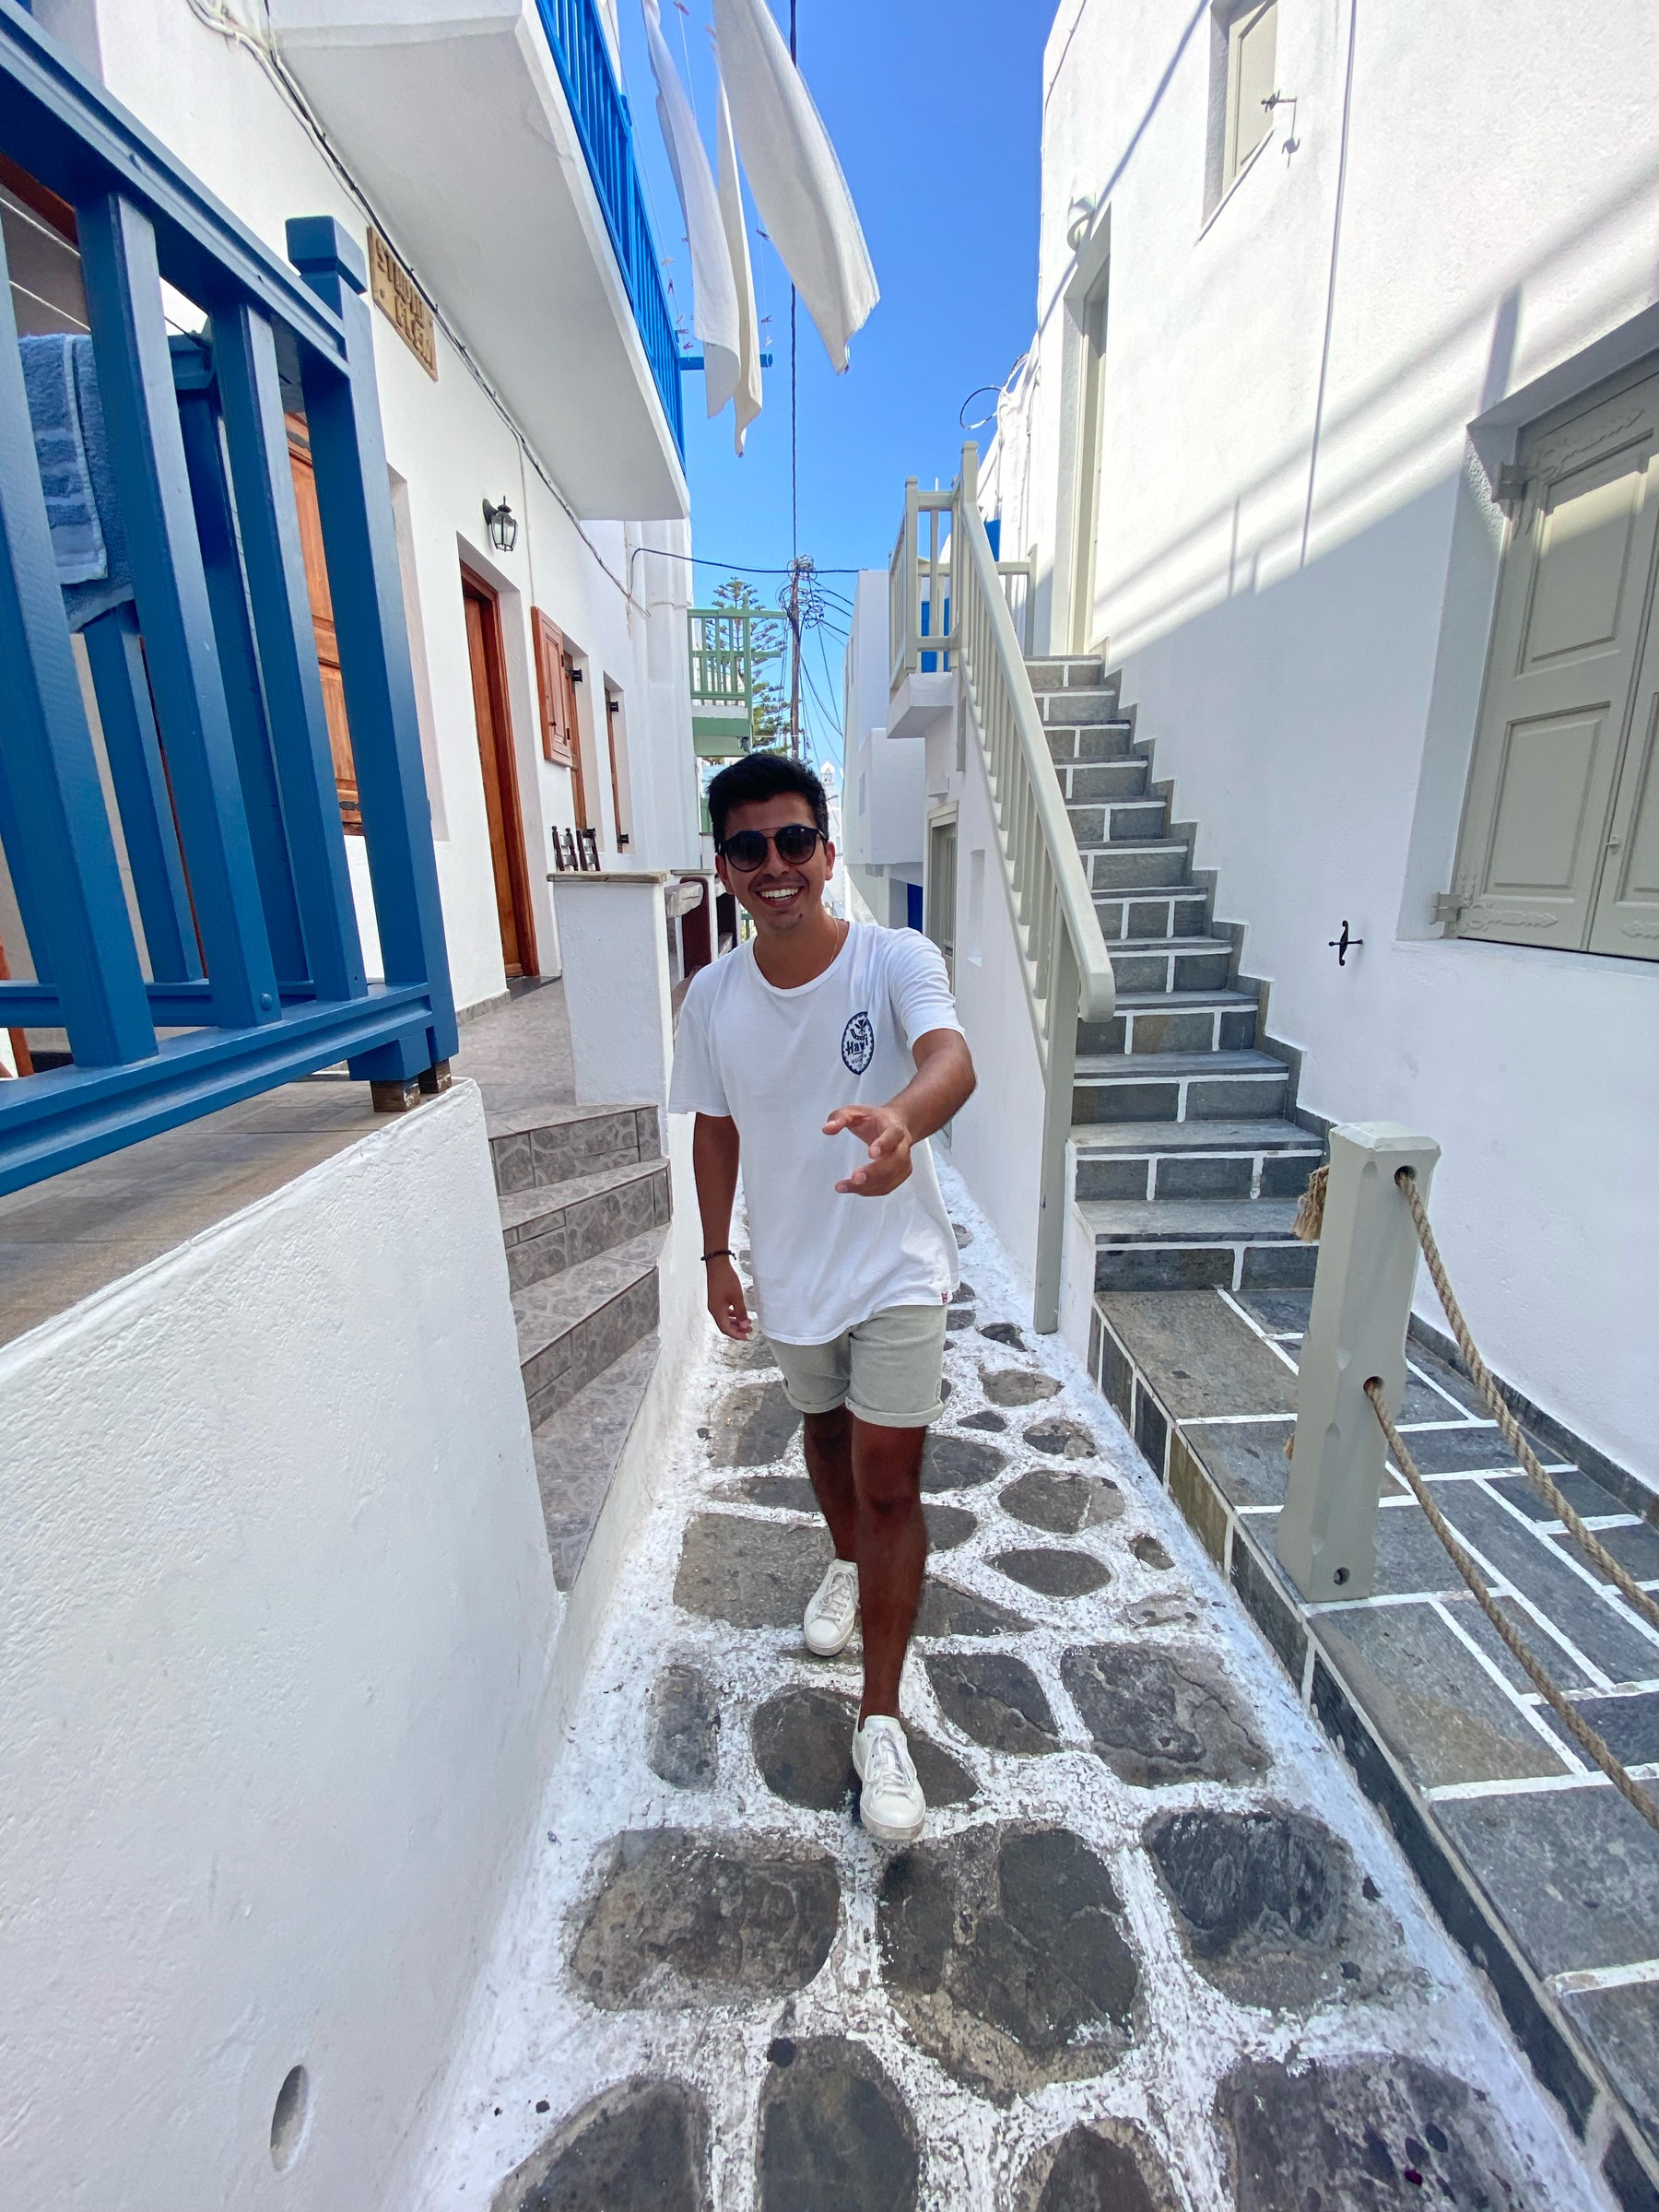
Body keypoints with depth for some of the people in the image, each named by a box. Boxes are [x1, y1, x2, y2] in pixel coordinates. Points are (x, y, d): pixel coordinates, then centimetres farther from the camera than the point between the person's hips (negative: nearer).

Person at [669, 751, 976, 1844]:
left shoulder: (897, 959, -18)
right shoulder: (714, 995, -7)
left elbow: (952, 1058, -37)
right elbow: (716, 1129, 4)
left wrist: (902, 1117, -59)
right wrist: (718, 1252, 5)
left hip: (896, 1270, -4)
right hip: (789, 1270, 4)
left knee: (890, 1485, 2)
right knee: (825, 1430, 27)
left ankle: (882, 1722, 24)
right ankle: (849, 1564, 58)